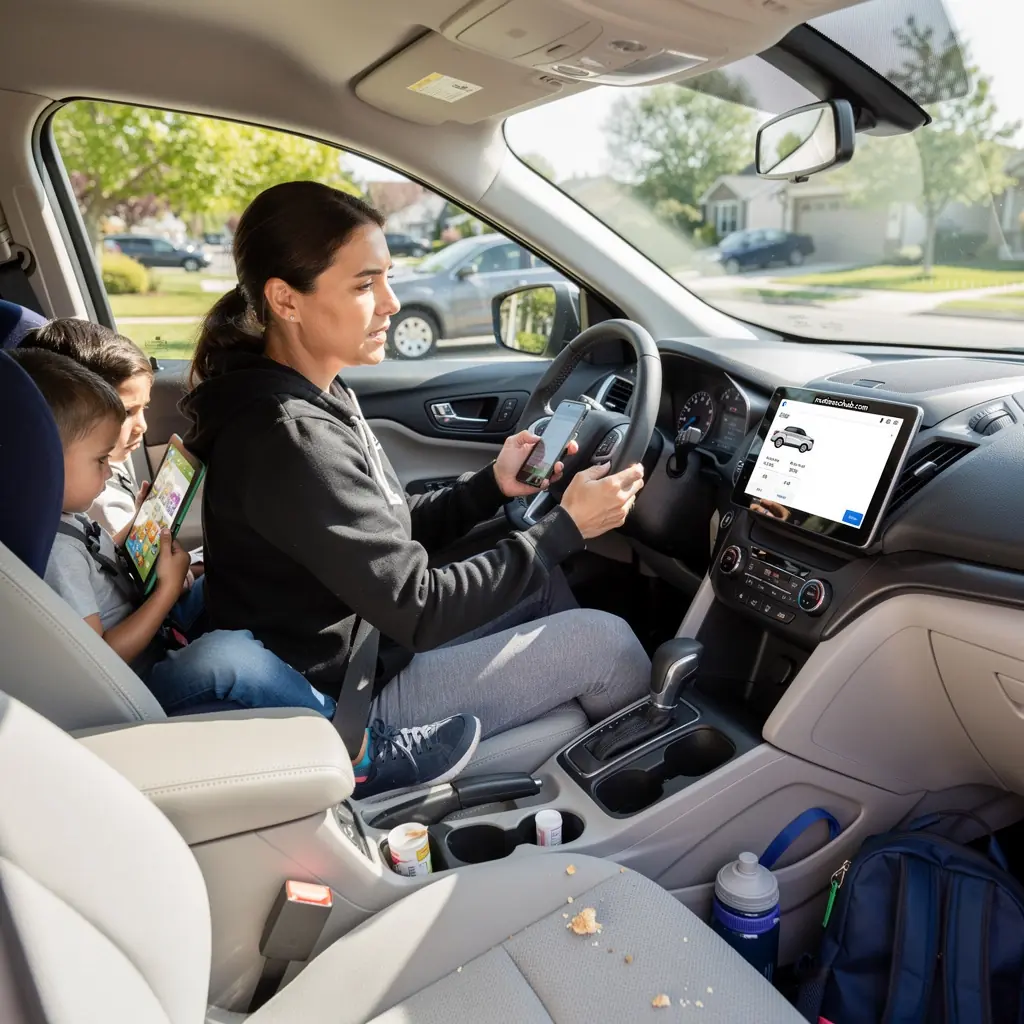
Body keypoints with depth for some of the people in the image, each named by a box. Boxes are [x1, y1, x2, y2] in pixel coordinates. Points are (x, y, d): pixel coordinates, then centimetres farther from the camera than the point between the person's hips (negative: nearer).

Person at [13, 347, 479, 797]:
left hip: (151, 646, 11)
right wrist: (168, 589, -18)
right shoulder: (57, 551, -25)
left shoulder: (60, 519, 5)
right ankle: (363, 757, -20)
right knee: (227, 654, -34)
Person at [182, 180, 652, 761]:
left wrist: (492, 485, -4)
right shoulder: (287, 439, -28)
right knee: (606, 640, -7)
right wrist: (567, 528, -21)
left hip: (374, 639, 9)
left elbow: (396, 535, 9)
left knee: (544, 583, 15)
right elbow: (418, 609, -26)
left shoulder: (318, 394, 2)